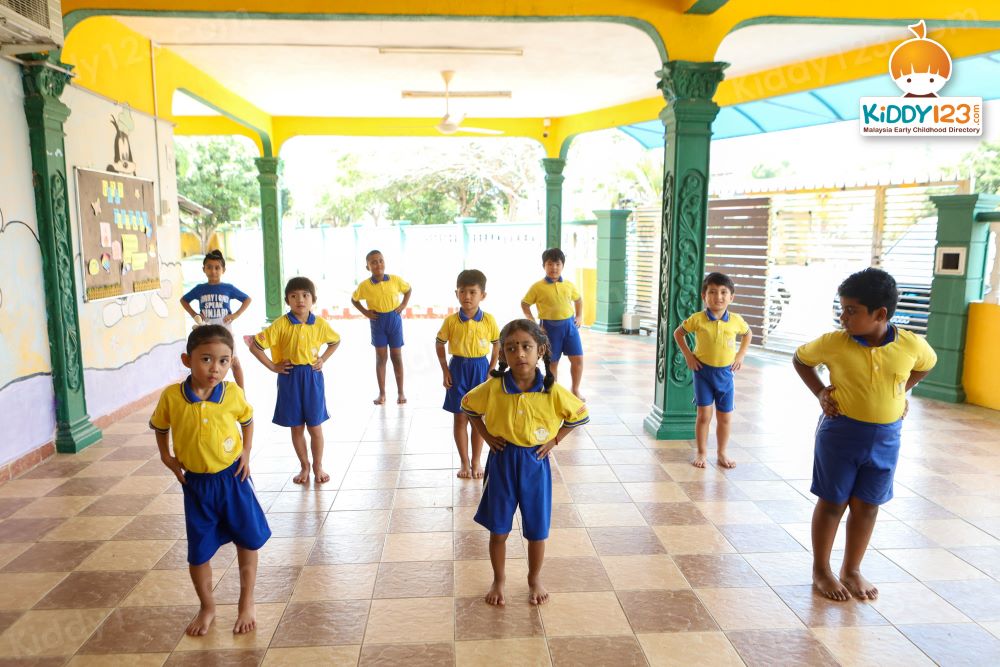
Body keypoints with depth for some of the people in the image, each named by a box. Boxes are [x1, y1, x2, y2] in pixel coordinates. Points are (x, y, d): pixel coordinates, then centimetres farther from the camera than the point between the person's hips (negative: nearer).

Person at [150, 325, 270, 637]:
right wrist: (167, 457, -2)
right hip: (196, 483, 0)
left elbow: (247, 420, 7)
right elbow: (159, 426, 6)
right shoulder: (171, 396, -14)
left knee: (248, 542, 11)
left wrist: (246, 452, -1)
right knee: (198, 552, 11)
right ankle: (207, 607, 35)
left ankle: (247, 603, 33)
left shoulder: (233, 393, -14)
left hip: (232, 478, 0)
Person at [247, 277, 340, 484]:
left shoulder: (320, 323, -3)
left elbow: (336, 341, 16)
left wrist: (323, 359, 4)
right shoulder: (281, 324, -11)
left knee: (315, 427, 7)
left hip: (312, 378, 1)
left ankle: (318, 466, 24)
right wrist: (272, 366, -8)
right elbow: (255, 345, -9)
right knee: (296, 428, 9)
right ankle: (304, 466, 26)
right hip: (290, 379, -1)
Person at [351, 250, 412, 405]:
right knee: (381, 357, 4)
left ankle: (400, 392, 16)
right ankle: (382, 393, 12)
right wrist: (365, 312, -3)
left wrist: (403, 305, -1)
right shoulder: (364, 285, -9)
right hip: (377, 321, 0)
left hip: (394, 319, 0)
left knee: (396, 356, 7)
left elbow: (408, 289, 11)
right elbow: (354, 299, 8)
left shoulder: (396, 280, -7)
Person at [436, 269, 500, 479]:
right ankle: (464, 462, 18)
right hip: (458, 369, 0)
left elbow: (497, 345, 3)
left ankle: (476, 462, 22)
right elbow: (439, 344, 4)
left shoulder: (489, 320, -7)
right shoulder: (451, 321, -7)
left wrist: (492, 370, -3)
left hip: (480, 369, 0)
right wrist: (445, 371, -1)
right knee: (460, 418, 6)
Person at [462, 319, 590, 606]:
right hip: (502, 462, 0)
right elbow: (468, 405, 6)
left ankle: (535, 579, 38)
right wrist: (486, 435, -1)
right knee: (498, 529, 12)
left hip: (535, 463, 0)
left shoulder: (553, 392, -15)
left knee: (537, 529, 13)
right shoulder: (492, 388, -14)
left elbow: (581, 414, 1)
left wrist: (554, 440, -4)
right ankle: (498, 580, 35)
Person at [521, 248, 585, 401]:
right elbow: (524, 304, 0)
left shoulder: (569, 285, 3)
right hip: (550, 327, -3)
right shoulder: (537, 287, -7)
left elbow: (578, 299, 21)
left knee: (578, 359, 2)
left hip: (569, 325, 3)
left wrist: (579, 316, 9)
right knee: (553, 362, 7)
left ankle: (575, 390, 21)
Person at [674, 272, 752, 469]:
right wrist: (687, 354, -3)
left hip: (725, 373, 2)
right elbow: (678, 333, 3)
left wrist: (740, 355, 6)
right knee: (704, 414, 0)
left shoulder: (736, 320, -6)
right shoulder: (697, 319, -12)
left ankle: (721, 453, 25)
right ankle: (702, 453, 15)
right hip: (703, 371, -2)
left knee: (725, 417, 9)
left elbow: (748, 334, 15)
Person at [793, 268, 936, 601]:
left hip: (885, 437, 3)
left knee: (867, 505, 13)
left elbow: (927, 364, 15)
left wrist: (899, 393, 4)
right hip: (840, 432, -2)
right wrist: (820, 392, -5)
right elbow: (800, 358, 4)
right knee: (832, 502, 7)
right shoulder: (833, 342, -14)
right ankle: (820, 570, 23)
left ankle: (852, 570, 31)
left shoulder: (912, 345, -9)